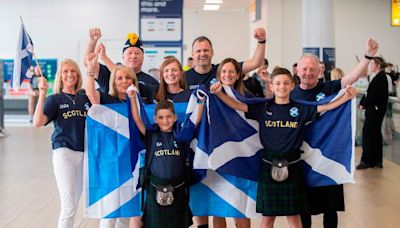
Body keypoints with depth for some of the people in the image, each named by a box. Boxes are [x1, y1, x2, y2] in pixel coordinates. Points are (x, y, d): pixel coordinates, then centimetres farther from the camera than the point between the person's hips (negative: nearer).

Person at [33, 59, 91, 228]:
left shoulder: (85, 98, 11)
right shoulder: (55, 99, 0)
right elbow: (37, 122, -13)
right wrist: (42, 94, -19)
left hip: (84, 153, 4)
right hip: (64, 152, -4)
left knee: (74, 203, 11)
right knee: (69, 206, -10)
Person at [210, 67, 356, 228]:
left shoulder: (301, 109, 1)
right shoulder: (263, 107, 1)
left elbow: (326, 107, -3)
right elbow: (237, 105, -3)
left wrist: (346, 97, -16)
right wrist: (219, 93, -16)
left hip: (292, 166, 0)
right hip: (269, 165, 0)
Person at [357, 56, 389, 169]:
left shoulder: (380, 78, -15)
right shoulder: (379, 77, 13)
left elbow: (373, 95, -20)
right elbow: (371, 93, 11)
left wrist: (363, 104, -9)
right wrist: (364, 103, 0)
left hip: (375, 110, -10)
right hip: (375, 110, 10)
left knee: (368, 133, -5)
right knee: (375, 134, 13)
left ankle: (367, 161, 0)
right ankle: (377, 161, 20)